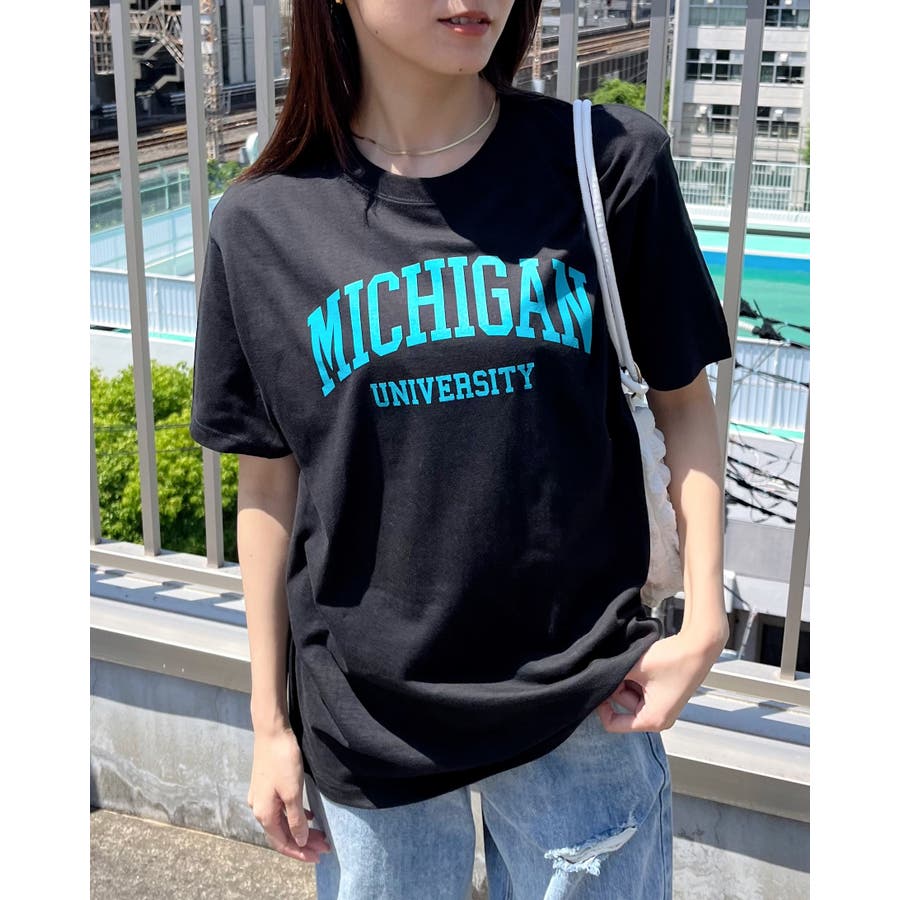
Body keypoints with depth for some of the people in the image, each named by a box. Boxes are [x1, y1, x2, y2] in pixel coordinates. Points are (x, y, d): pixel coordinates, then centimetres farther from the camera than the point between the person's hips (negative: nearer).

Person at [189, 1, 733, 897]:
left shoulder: (610, 161, -8)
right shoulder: (262, 225, -6)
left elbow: (682, 397, 2)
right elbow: (269, 486, 1)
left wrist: (704, 622, -7)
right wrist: (270, 721, 6)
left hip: (583, 705, 0)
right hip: (368, 716, 1)